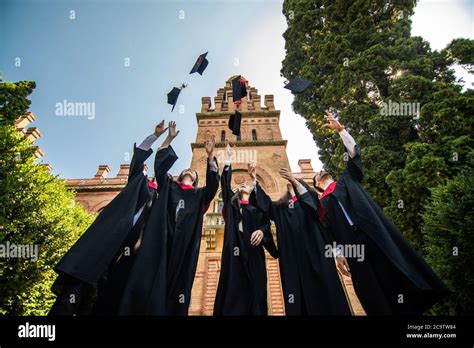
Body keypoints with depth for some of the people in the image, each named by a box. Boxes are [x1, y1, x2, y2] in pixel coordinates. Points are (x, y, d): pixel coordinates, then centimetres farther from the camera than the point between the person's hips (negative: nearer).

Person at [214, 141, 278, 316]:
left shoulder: (257, 207, 19)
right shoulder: (232, 203, 20)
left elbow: (266, 224, 7)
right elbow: (225, 184, 8)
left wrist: (261, 231, -18)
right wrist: (228, 159, 4)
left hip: (252, 248, 0)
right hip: (235, 248, 0)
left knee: (254, 285, -4)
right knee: (234, 285, -7)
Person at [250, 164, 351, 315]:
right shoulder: (281, 206, 22)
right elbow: (264, 203, 8)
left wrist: (295, 181, -19)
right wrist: (254, 179, -2)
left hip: (314, 252, -2)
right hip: (292, 256, 3)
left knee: (322, 289, -5)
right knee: (299, 295, -2)